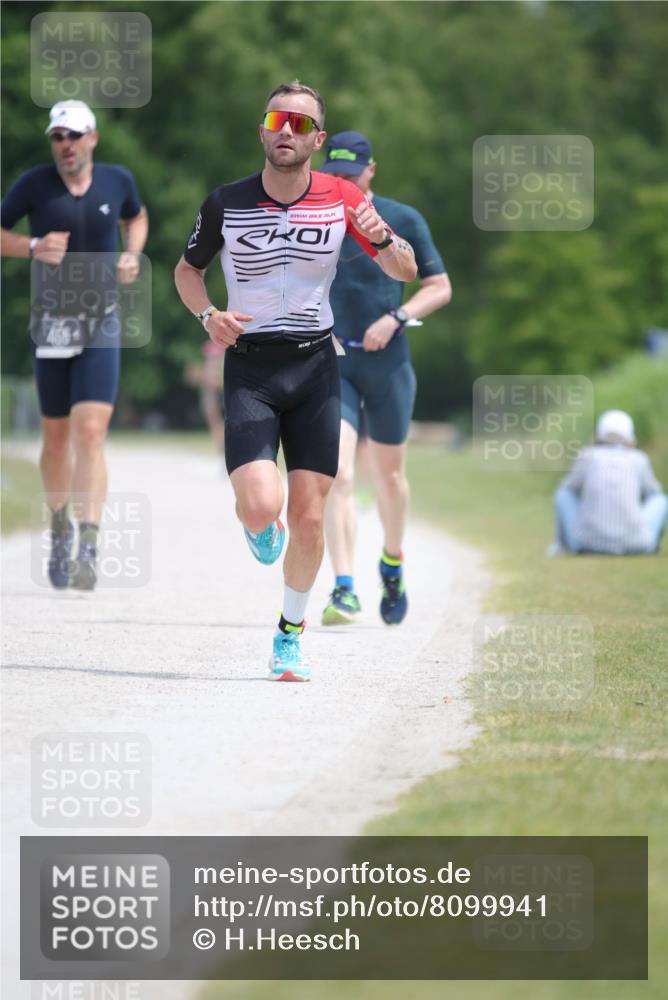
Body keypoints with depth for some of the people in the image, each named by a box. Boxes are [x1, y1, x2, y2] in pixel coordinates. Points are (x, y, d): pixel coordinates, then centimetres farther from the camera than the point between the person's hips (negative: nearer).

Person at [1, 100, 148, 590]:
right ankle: (60, 527, 35)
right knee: (57, 436, 10)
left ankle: (88, 550, -20)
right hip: (51, 324, 1)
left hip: (101, 327, -1)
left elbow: (136, 217, 22)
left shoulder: (117, 180, 1)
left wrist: (132, 255, 3)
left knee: (90, 433, -14)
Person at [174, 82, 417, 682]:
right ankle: (262, 530, 19)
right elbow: (188, 269, 14)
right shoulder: (226, 203, -3)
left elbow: (405, 272, 4)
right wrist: (208, 315, -6)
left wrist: (382, 238, -18)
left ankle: (291, 635, 21)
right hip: (249, 367, -1)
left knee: (309, 519, 0)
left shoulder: (341, 199, -1)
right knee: (261, 505, -20)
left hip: (315, 364, 1)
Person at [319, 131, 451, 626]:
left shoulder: (403, 221, 0)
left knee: (389, 475, 12)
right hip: (329, 364, 0)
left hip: (387, 363, 0)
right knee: (337, 475, -15)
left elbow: (441, 288, 2)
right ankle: (345, 591, -20)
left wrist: (395, 318, -13)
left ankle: (392, 564, 40)